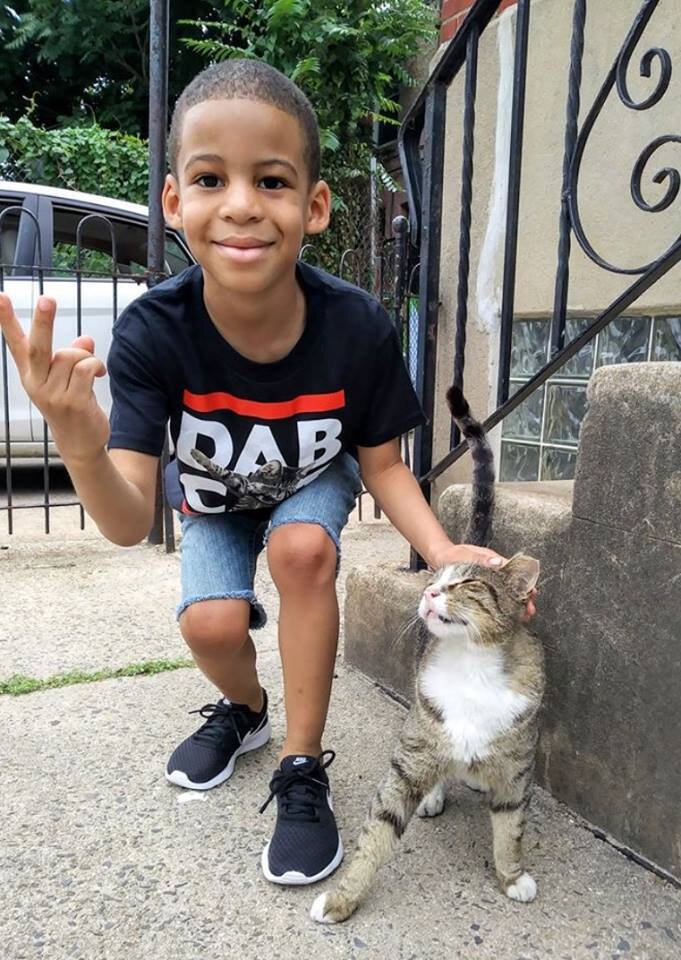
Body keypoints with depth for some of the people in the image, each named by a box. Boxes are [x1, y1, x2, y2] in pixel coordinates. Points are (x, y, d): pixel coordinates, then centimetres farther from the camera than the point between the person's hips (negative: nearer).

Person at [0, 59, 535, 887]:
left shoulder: (356, 326, -32)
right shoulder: (152, 332, -33)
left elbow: (381, 464, -16)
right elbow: (130, 525, -36)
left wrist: (442, 550, -34)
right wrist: (80, 446, -57)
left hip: (314, 481, 0)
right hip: (213, 498, 1)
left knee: (302, 549, -29)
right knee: (210, 624, -19)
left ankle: (303, 771, -8)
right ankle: (244, 709, 21)